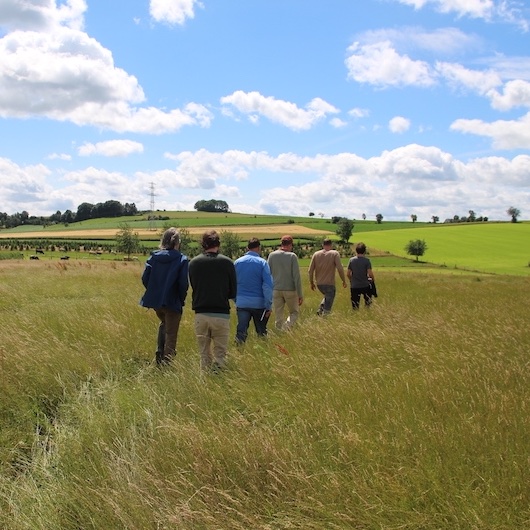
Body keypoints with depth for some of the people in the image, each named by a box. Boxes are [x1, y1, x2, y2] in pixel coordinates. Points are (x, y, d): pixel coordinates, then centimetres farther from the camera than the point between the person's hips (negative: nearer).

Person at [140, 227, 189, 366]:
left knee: (164, 324, 30)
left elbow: (145, 278, -1)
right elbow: (183, 283, -14)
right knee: (171, 335, 7)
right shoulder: (182, 259, -10)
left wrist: (154, 292, 13)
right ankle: (166, 362, 6)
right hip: (172, 302, -5)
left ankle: (159, 352, 19)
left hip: (155, 300, 5)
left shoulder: (153, 257, 0)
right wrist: (181, 299, 1)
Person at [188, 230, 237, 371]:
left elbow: (193, 287, 11)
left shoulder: (193, 263, 3)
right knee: (220, 354, 4)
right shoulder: (227, 262, -2)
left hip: (200, 314, 2)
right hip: (221, 313, -2)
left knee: (204, 353, 11)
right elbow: (233, 292, 5)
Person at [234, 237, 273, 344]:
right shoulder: (262, 263, -5)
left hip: (241, 302, 3)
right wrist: (268, 305, -7)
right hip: (258, 303, -2)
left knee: (241, 332, 4)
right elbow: (268, 286, -10)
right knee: (261, 332, 11)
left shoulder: (237, 262, 6)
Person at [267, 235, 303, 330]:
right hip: (290, 290, -2)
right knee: (294, 312, 12)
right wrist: (300, 294, -5)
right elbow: (297, 276, -8)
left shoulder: (272, 255, 1)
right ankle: (287, 327, -13)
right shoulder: (292, 256, -7)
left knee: (278, 316, 10)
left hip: (276, 290, 3)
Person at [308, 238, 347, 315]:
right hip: (329, 283, -5)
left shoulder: (316, 254, 5)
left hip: (319, 284, 5)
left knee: (327, 297, 30)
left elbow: (310, 270, 4)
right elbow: (340, 269, -13)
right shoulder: (335, 254, -5)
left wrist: (311, 283, 14)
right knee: (328, 305, 4)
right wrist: (344, 281, -2)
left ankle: (320, 309, 12)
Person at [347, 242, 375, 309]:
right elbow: (370, 273, -13)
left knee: (355, 307, 5)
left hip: (354, 286, 2)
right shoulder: (366, 260, -9)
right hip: (365, 285, -2)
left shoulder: (351, 260, -1)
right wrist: (373, 279, 8)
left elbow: (348, 274, 2)